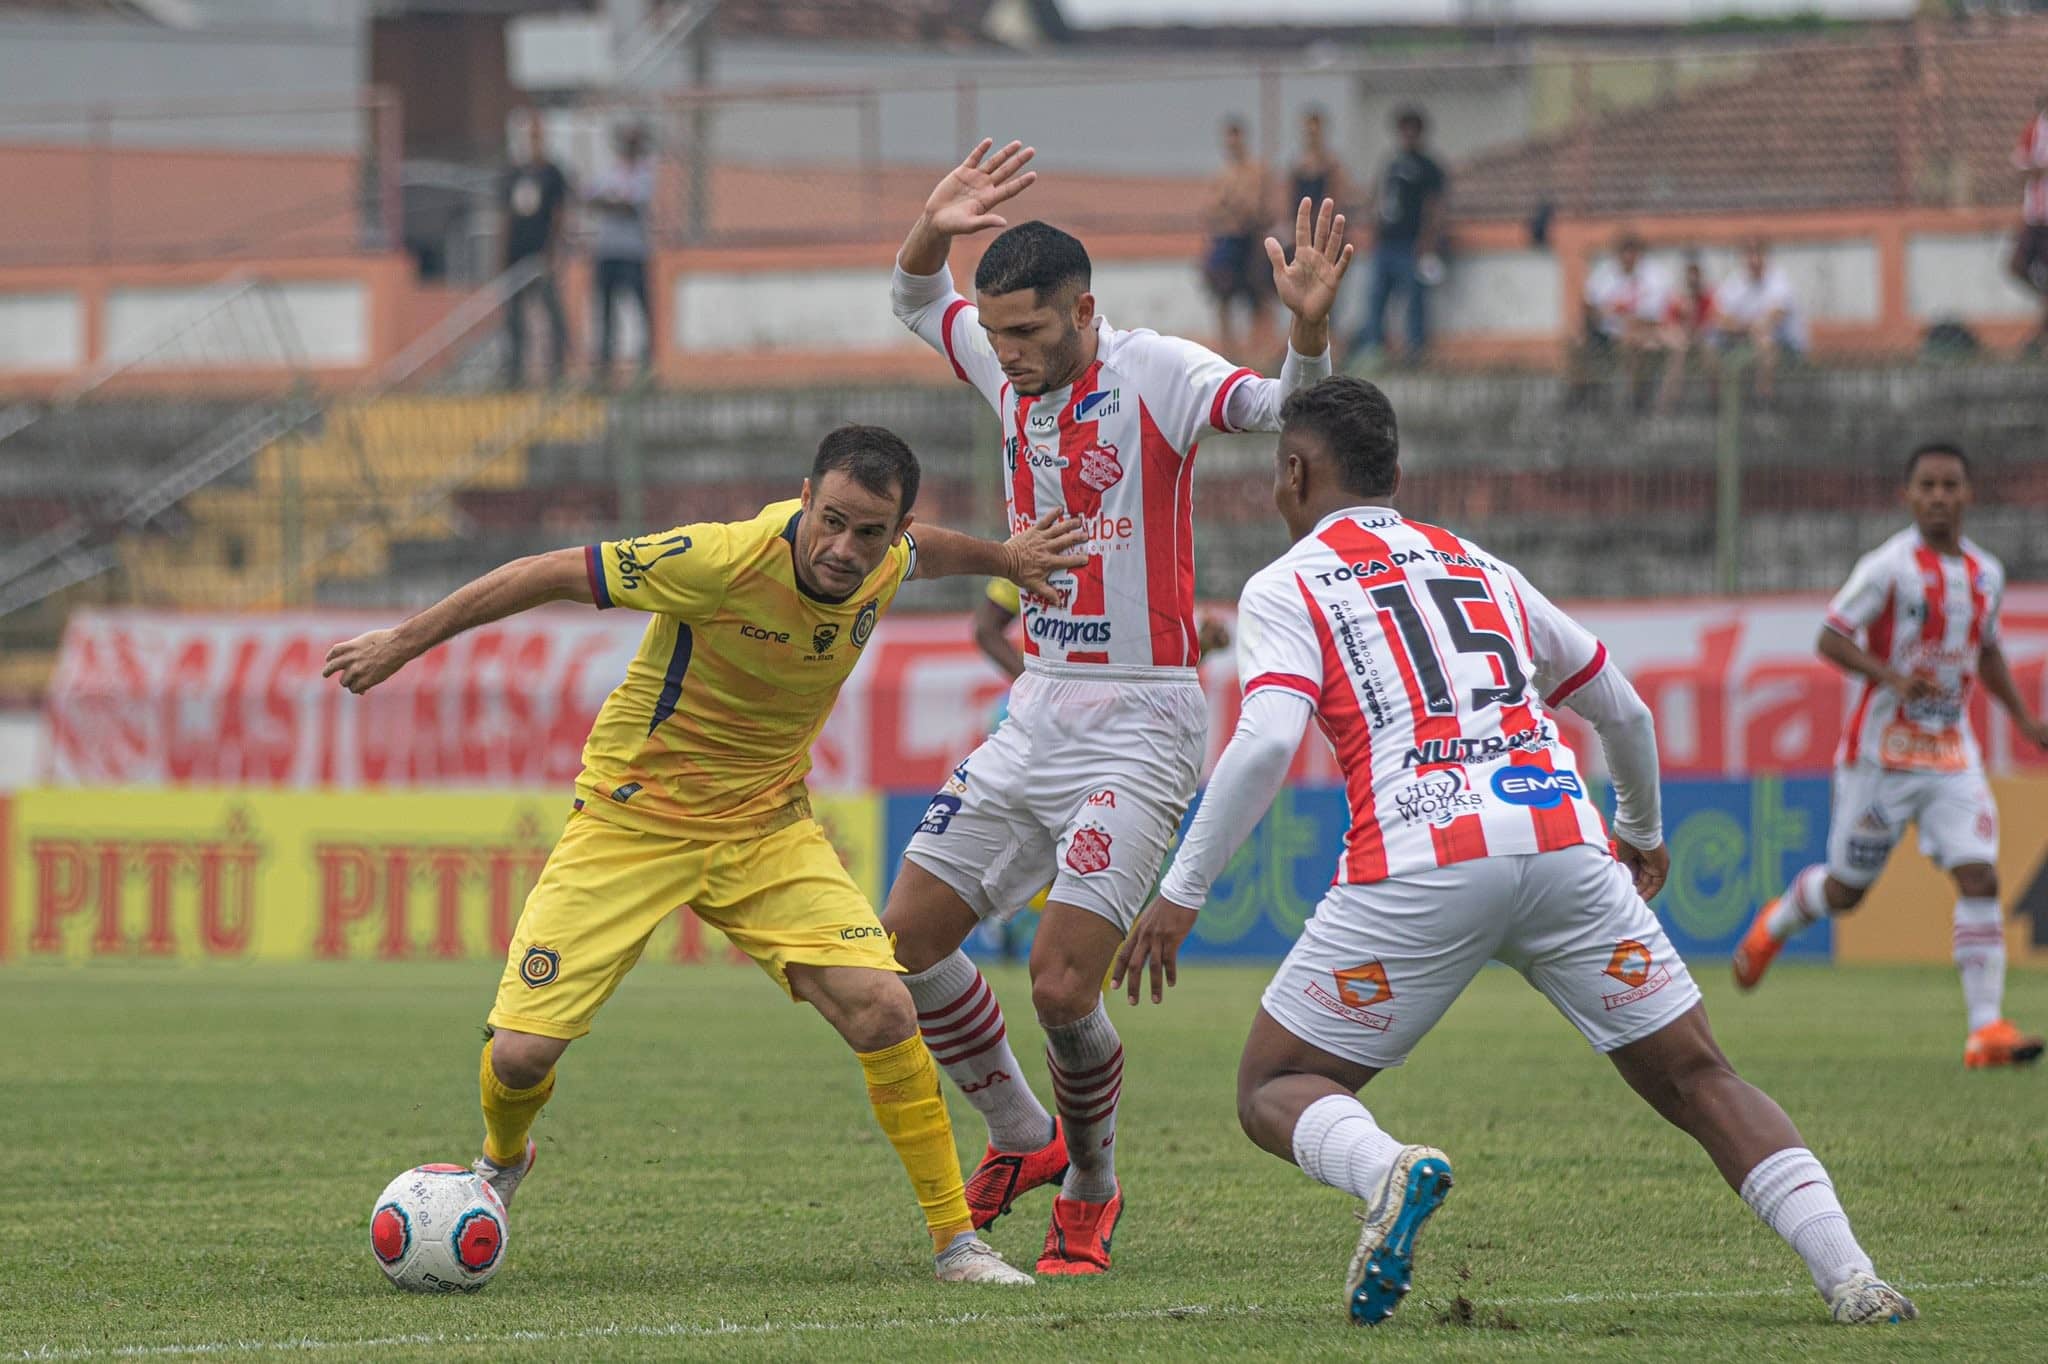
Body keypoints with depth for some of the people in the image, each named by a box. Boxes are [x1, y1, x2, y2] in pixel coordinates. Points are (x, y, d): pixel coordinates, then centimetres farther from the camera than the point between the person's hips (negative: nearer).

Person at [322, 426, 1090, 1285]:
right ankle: (501, 1162, 29)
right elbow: (550, 574, -19)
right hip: (630, 820, -4)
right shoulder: (724, 561, -29)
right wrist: (404, 643, -14)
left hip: (767, 828, 4)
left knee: (881, 1007, -18)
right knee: (521, 1053, -10)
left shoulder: (883, 565, -11)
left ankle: (957, 1240, -3)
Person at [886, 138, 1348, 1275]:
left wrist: (1307, 334, -49)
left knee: (1062, 987, -15)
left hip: (1140, 726, -7)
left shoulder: (1156, 373, -14)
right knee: (906, 941, 6)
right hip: (1038, 707, 7)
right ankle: (1023, 1140, 26)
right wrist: (931, 235, -1)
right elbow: (916, 304, 21)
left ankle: (1091, 1191, 11)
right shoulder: (1010, 370, 5)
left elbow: (1274, 407, -29)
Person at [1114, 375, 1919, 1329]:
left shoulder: (1287, 587, 11)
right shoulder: (1479, 567, 27)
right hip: (1564, 842, 4)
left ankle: (1389, 1170, -23)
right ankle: (1848, 1277, -7)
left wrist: (1180, 893, -1)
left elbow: (1265, 746, -7)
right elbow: (1624, 712, 34)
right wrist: (1644, 834, 52)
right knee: (1696, 1081, 11)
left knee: (1274, 1093, 10)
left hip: (1417, 867, -4)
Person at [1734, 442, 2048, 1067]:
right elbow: (1830, 639, -11)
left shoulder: (1986, 574, 8)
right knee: (1845, 890, 8)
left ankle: (1986, 1028, -15)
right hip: (1882, 751, -4)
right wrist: (1894, 677, -25)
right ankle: (1775, 924, 42)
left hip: (1952, 755, 4)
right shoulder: (1889, 566, -12)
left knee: (1979, 877, -13)